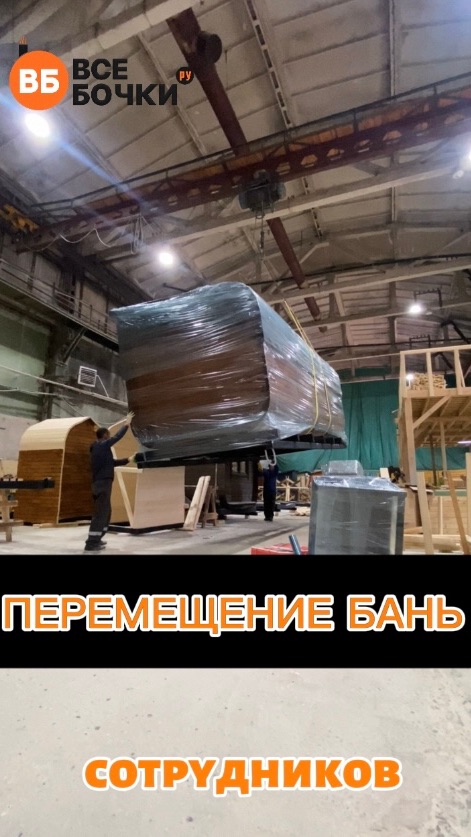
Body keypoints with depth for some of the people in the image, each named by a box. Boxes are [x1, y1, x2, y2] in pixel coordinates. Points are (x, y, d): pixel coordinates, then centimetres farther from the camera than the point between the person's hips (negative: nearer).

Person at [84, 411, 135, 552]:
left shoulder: (97, 448, 18)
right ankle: (91, 543, -7)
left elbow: (112, 462, 27)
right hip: (103, 483, -10)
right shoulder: (102, 445, -10)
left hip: (99, 483, 10)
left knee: (105, 512, 18)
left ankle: (96, 539, 24)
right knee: (101, 513, -8)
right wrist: (127, 424, 9)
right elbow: (117, 436, -4)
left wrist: (127, 460, 36)